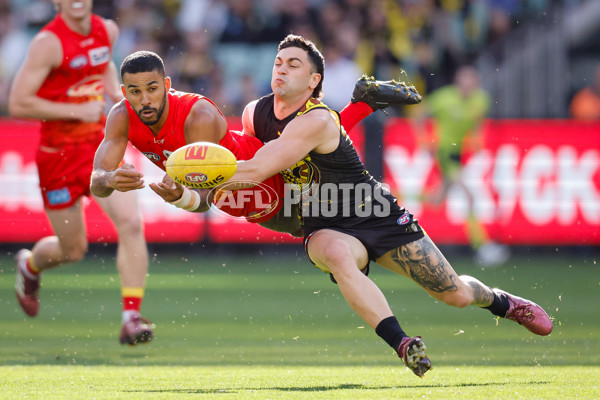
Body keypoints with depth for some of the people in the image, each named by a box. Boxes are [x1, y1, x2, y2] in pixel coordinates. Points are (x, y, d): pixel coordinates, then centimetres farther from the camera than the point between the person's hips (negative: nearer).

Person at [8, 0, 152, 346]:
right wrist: (77, 111, -21)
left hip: (101, 144, 4)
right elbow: (18, 103, -19)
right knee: (73, 250, 9)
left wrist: (115, 91, 6)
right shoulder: (49, 43, -18)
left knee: (131, 223, -17)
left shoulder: (107, 31, 2)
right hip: (59, 152, -4)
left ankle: (132, 318, -13)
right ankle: (30, 265, 45)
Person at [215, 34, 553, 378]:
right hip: (327, 229, 4)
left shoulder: (317, 121, -27)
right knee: (337, 254, -37)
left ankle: (502, 302, 40)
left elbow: (255, 171, -36)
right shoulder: (255, 114, -5)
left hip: (379, 217, -4)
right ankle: (403, 346, -39)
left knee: (457, 294, 2)